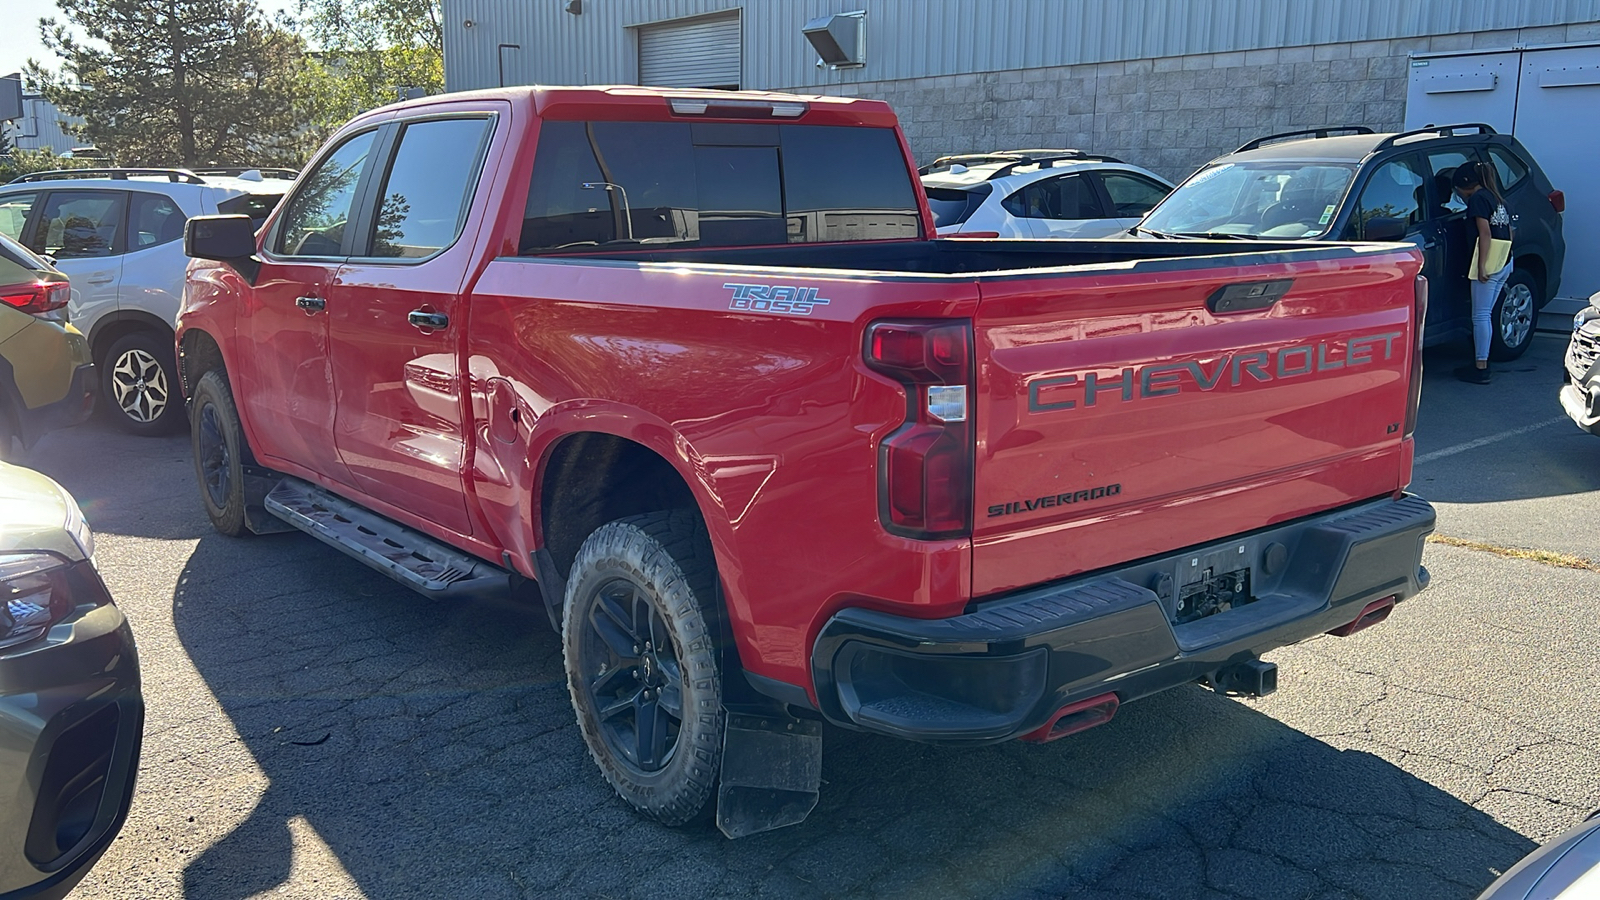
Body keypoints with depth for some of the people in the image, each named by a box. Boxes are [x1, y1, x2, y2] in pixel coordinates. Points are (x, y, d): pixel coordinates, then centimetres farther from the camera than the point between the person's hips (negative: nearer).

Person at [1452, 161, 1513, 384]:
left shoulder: (1478, 199, -8)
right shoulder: (1497, 199, 19)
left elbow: (1485, 234, -17)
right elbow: (1508, 234, 21)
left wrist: (1481, 265, -20)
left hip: (1488, 264, -9)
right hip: (1505, 264, 9)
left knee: (1480, 316, -7)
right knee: (1485, 314, 13)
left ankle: (1481, 368, -8)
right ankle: (1482, 363, 16)